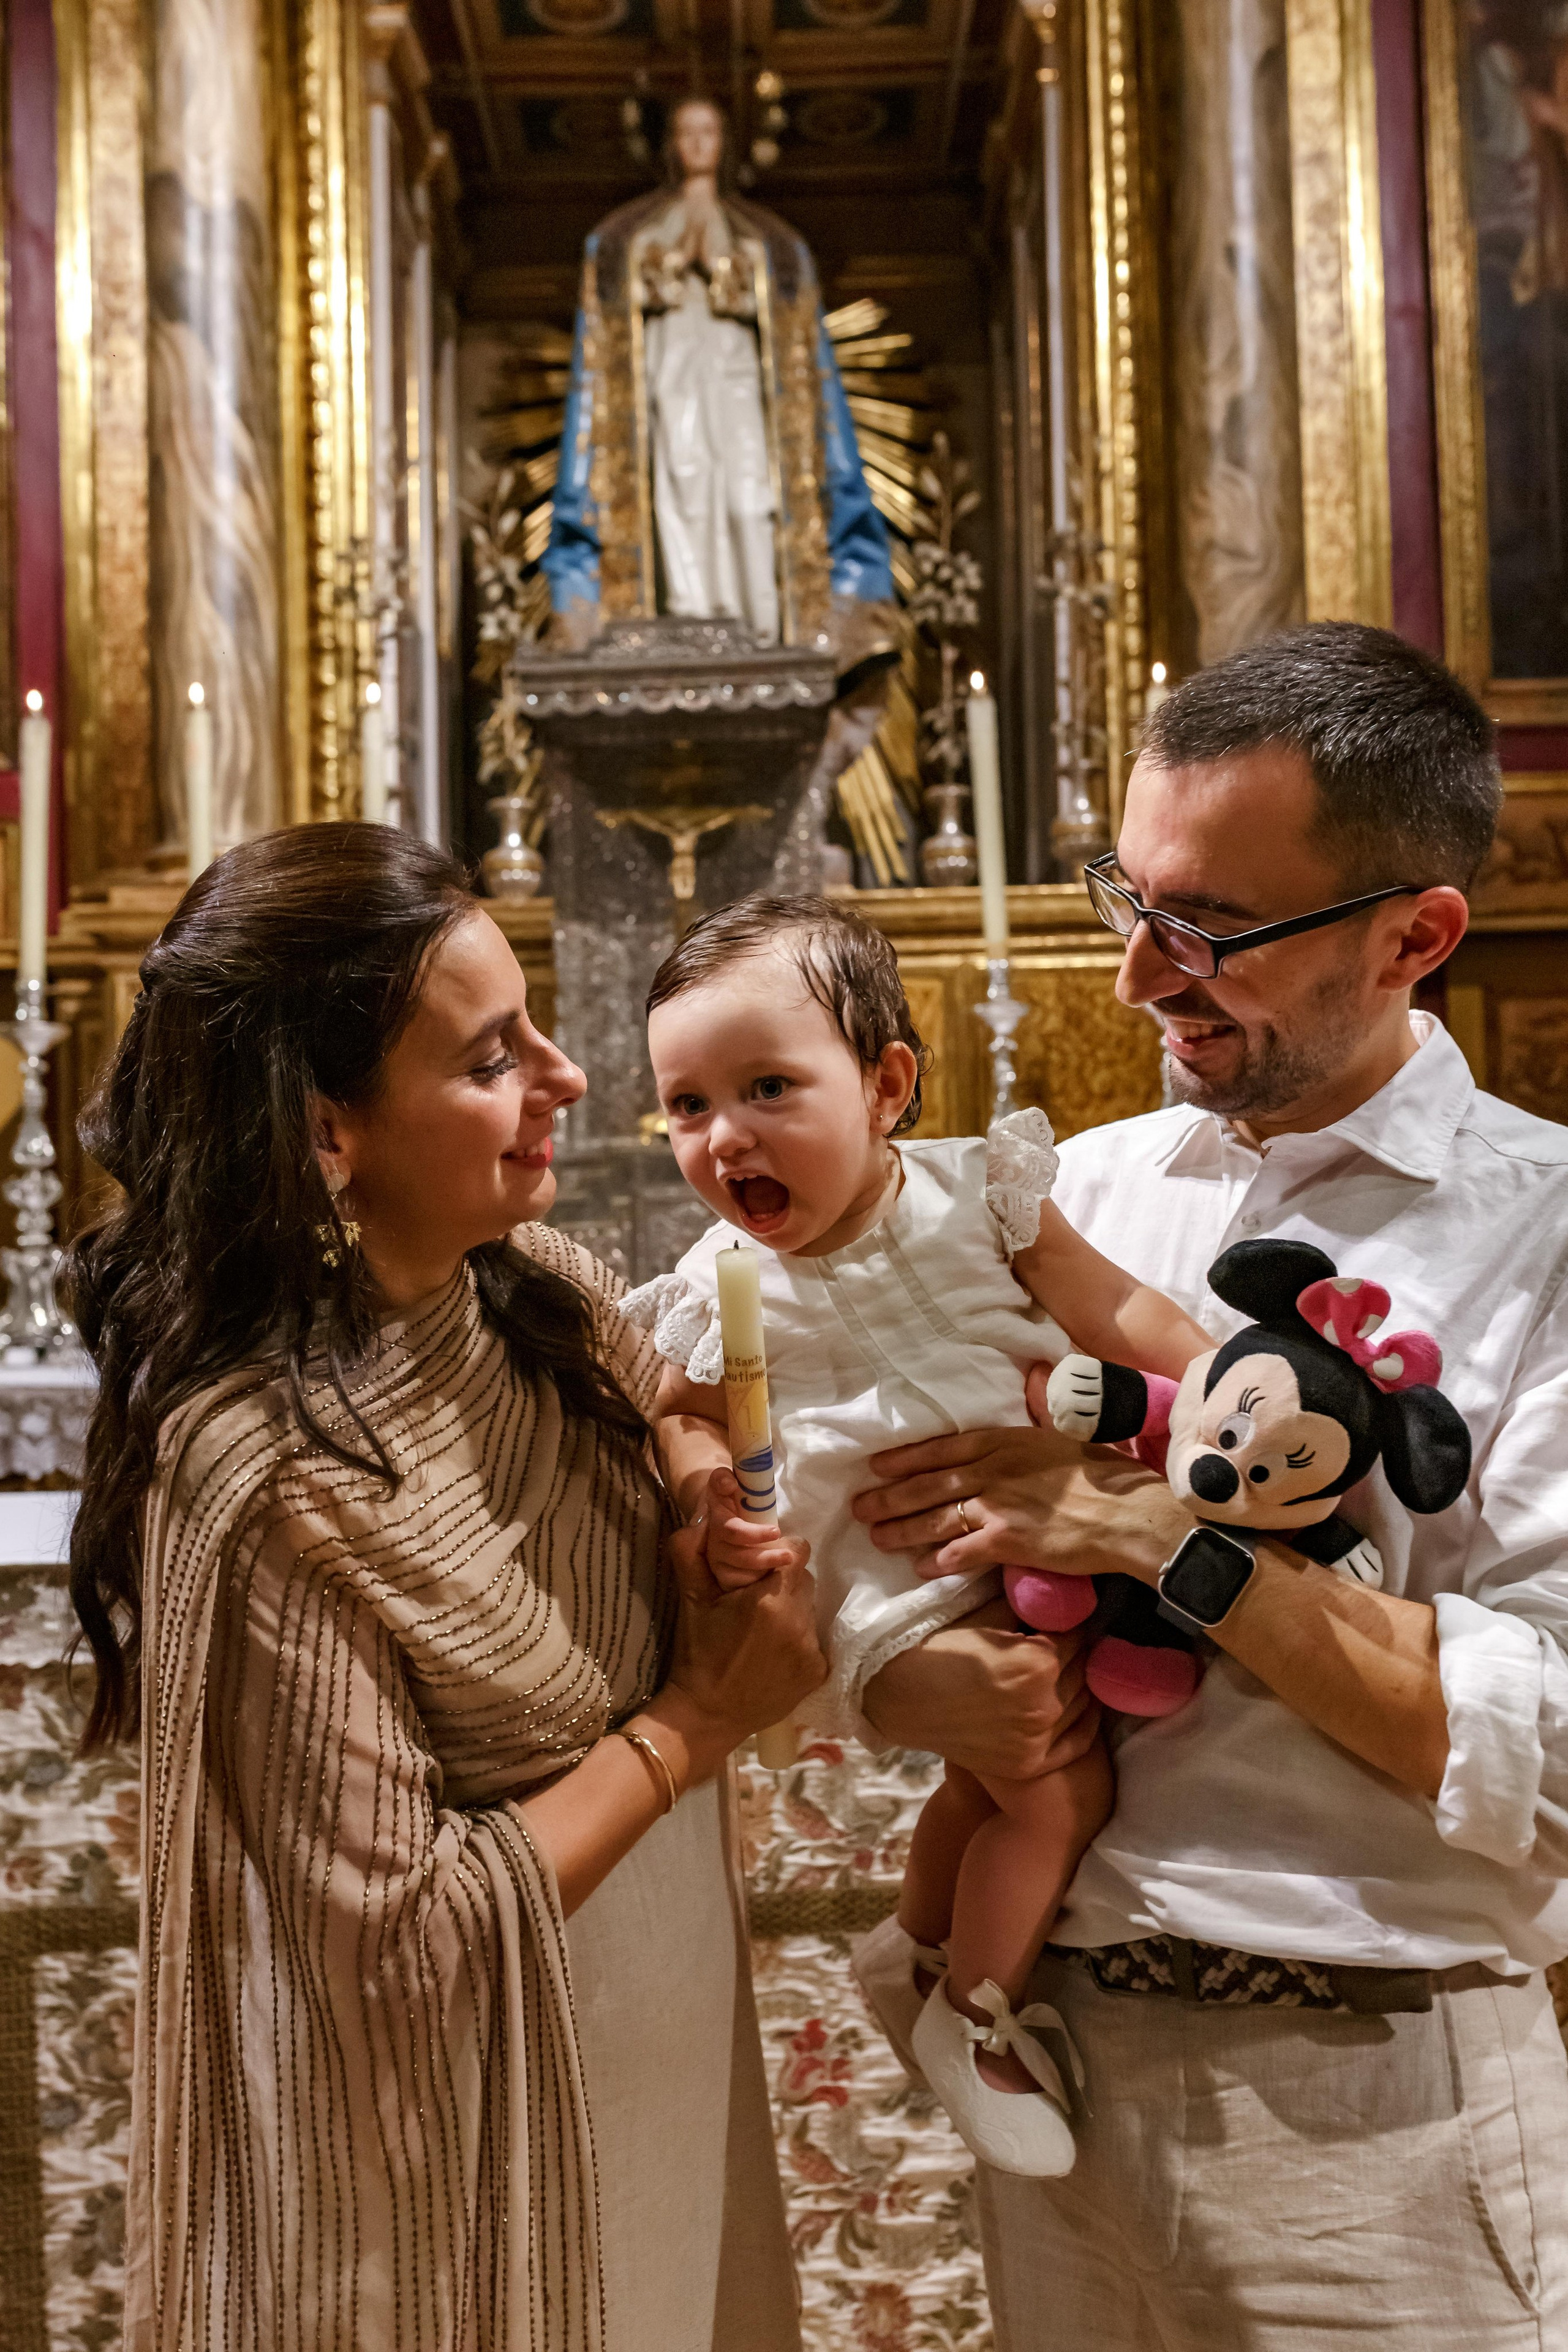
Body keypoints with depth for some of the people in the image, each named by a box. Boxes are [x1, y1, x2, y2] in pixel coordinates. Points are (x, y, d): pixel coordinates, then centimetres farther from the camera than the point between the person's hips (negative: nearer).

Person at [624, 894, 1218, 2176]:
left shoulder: (975, 1192, -13)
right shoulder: (725, 1286, -15)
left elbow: (1114, 1307, -9)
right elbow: (684, 1412, -1)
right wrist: (712, 1491, -22)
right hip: (891, 1578, -4)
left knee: (991, 1772, 21)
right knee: (1061, 1785, -10)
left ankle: (920, 1946, 49)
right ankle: (974, 2020, 13)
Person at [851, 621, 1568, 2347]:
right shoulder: (1068, 1193, 3)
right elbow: (865, 1549, 6)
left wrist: (1165, 1538, -23)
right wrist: (910, 1691, -15)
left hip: (1374, 2120, -4)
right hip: (1053, 2050, 4)